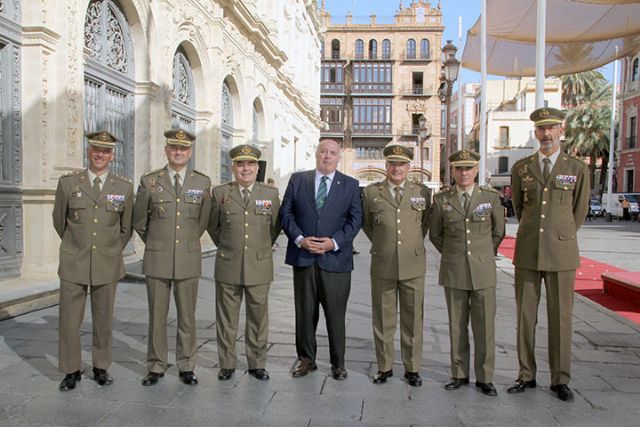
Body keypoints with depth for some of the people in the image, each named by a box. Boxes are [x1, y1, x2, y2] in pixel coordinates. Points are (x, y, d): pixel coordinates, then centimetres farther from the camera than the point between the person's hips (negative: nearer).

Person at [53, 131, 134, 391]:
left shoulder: (124, 187, 0)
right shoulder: (68, 183, 0)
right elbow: (59, 221, 12)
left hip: (108, 265, 0)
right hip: (73, 264, 0)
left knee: (104, 320, 10)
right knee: (69, 320, 5)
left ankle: (101, 367, 26)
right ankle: (71, 371, 22)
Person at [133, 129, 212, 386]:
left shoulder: (203, 183, 2)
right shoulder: (149, 181, 1)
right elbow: (138, 221, 10)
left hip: (189, 260, 0)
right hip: (157, 260, 0)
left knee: (187, 316, 8)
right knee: (157, 316, 8)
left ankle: (186, 367, 21)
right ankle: (156, 367, 22)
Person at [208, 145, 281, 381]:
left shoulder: (271, 194, 2)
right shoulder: (220, 193, 2)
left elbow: (276, 226, 13)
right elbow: (212, 225, 13)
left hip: (259, 267, 0)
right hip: (228, 267, 0)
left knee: (258, 317, 8)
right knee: (226, 318, 9)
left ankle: (257, 364, 23)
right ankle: (226, 364, 23)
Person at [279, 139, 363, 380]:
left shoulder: (350, 185, 7)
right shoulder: (297, 180, 9)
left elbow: (355, 219, 1)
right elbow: (286, 213, 4)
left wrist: (334, 242, -12)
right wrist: (299, 239, -10)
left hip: (336, 259, -1)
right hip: (303, 258, 1)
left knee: (336, 315, 5)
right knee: (305, 313, 9)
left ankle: (338, 364, 20)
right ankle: (306, 359, 25)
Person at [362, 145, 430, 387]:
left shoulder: (423, 193, 5)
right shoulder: (371, 192, 3)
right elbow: (366, 224, 16)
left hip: (413, 266, 0)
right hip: (382, 267, 0)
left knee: (413, 320, 7)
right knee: (383, 320, 9)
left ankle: (412, 368, 22)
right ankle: (385, 367, 23)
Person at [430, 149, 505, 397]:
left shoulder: (491, 197, 0)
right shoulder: (441, 200, 1)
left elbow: (498, 232, 12)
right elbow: (435, 234, 12)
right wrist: (453, 254, 10)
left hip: (483, 271, 0)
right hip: (453, 271, 1)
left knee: (484, 326, 2)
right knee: (457, 325, 8)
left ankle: (485, 378, 17)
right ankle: (459, 374, 21)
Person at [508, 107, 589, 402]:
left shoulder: (578, 169, 1)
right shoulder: (520, 168, 5)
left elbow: (579, 212, 11)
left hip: (561, 255, -1)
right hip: (527, 252, 2)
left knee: (560, 317, 5)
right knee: (525, 315, 6)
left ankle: (560, 380, 19)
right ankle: (526, 376, 19)